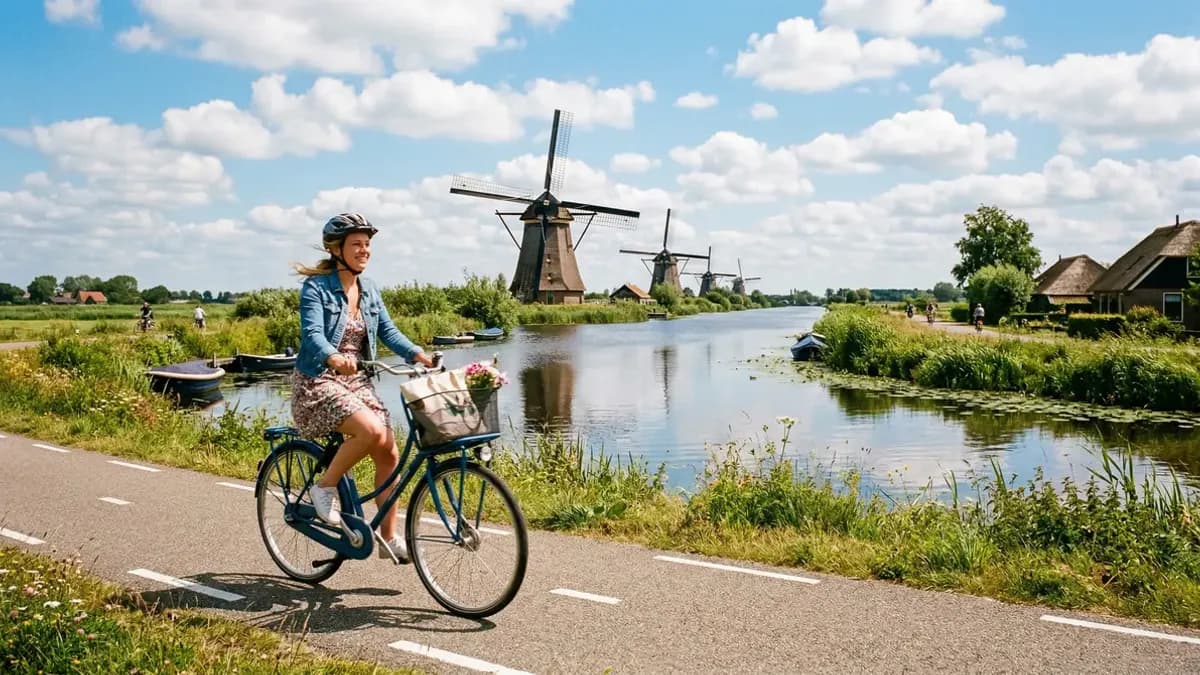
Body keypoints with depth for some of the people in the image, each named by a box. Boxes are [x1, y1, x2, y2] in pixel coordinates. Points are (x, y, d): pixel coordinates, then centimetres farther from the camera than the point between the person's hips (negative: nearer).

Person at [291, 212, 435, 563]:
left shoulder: (368, 289, 10)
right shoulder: (316, 287, -10)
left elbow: (388, 330, 6)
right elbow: (313, 333, -23)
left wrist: (419, 355, -11)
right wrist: (334, 359, -44)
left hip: (357, 381, 7)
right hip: (318, 382, -6)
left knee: (389, 453, -5)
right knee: (372, 430, -30)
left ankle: (388, 537, 7)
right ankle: (324, 488, -6)